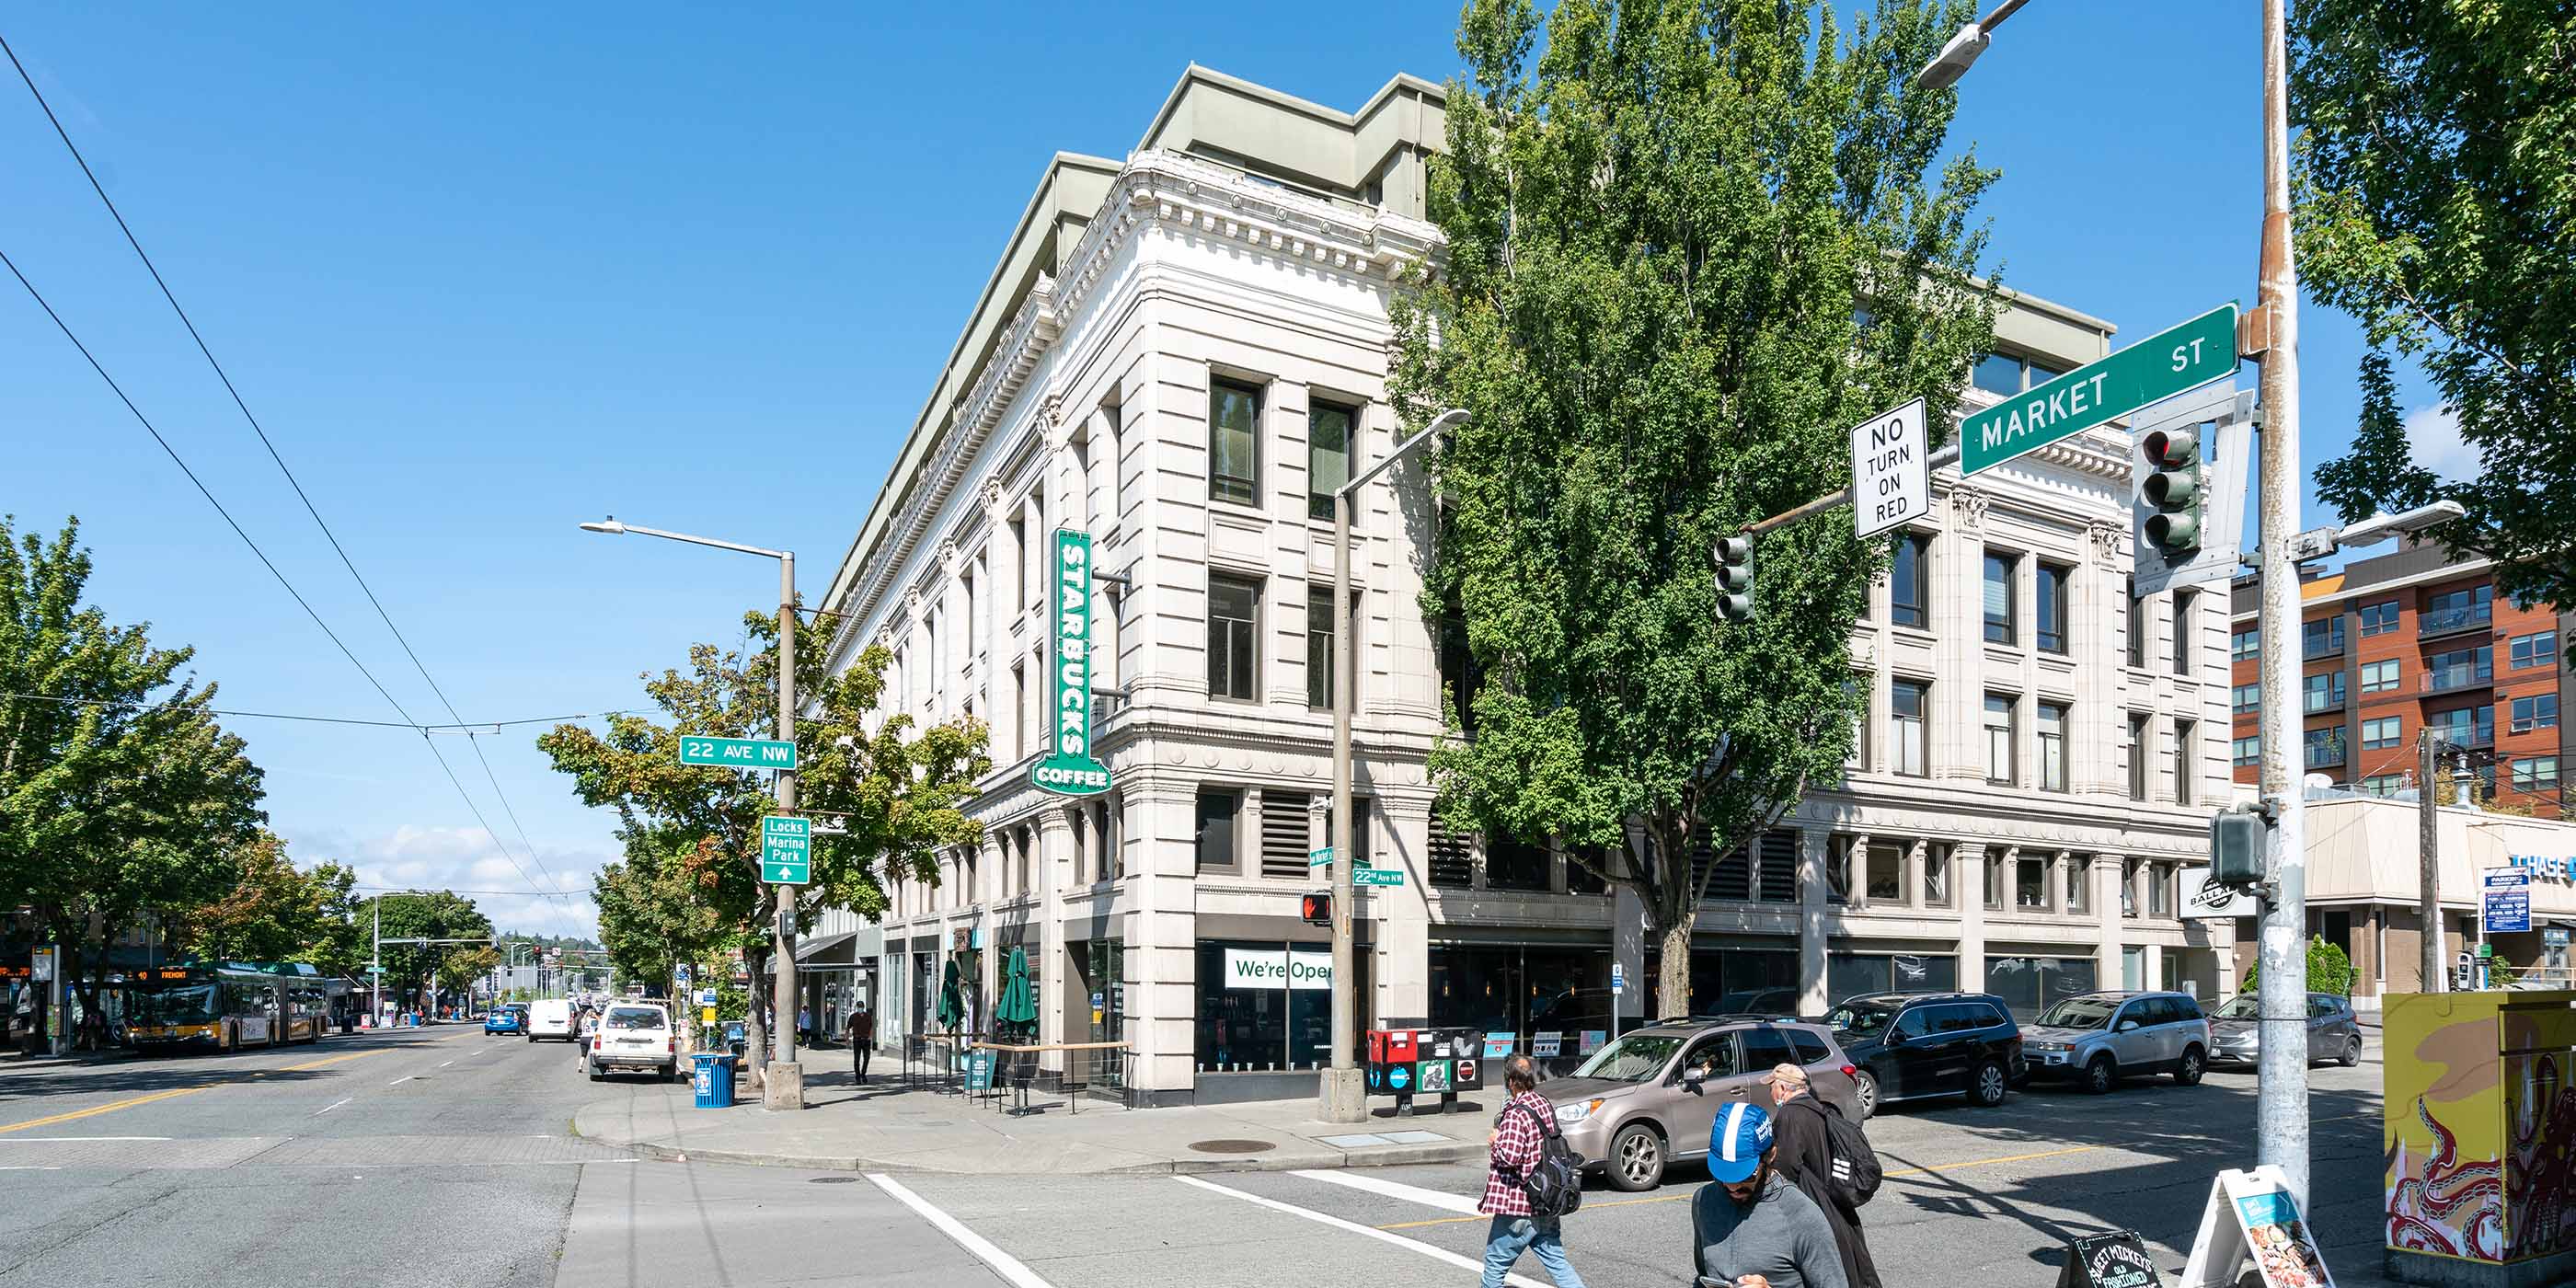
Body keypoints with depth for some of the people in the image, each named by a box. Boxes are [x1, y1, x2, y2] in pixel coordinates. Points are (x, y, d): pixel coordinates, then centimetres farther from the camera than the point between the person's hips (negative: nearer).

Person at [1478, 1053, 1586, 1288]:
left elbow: (1509, 1157, -30)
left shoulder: (1516, 1114, -20)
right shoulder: (1546, 1105, 6)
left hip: (1518, 1207, -8)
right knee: (1556, 1262, 11)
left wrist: (1495, 1142, -9)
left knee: (1495, 1266, 7)